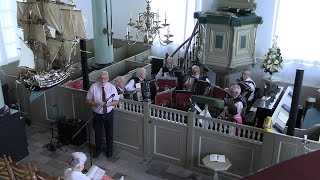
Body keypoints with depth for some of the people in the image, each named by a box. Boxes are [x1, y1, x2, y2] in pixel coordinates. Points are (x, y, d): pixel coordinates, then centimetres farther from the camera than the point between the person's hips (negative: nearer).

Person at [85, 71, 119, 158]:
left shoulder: (112, 87, -7)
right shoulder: (93, 87, -8)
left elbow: (117, 101, -2)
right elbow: (87, 100, -3)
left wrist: (109, 104, -23)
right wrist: (95, 103, -23)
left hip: (108, 114, 0)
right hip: (97, 114, 0)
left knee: (109, 133, 14)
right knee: (97, 132, 14)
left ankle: (109, 150, 37)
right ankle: (98, 149, 38)